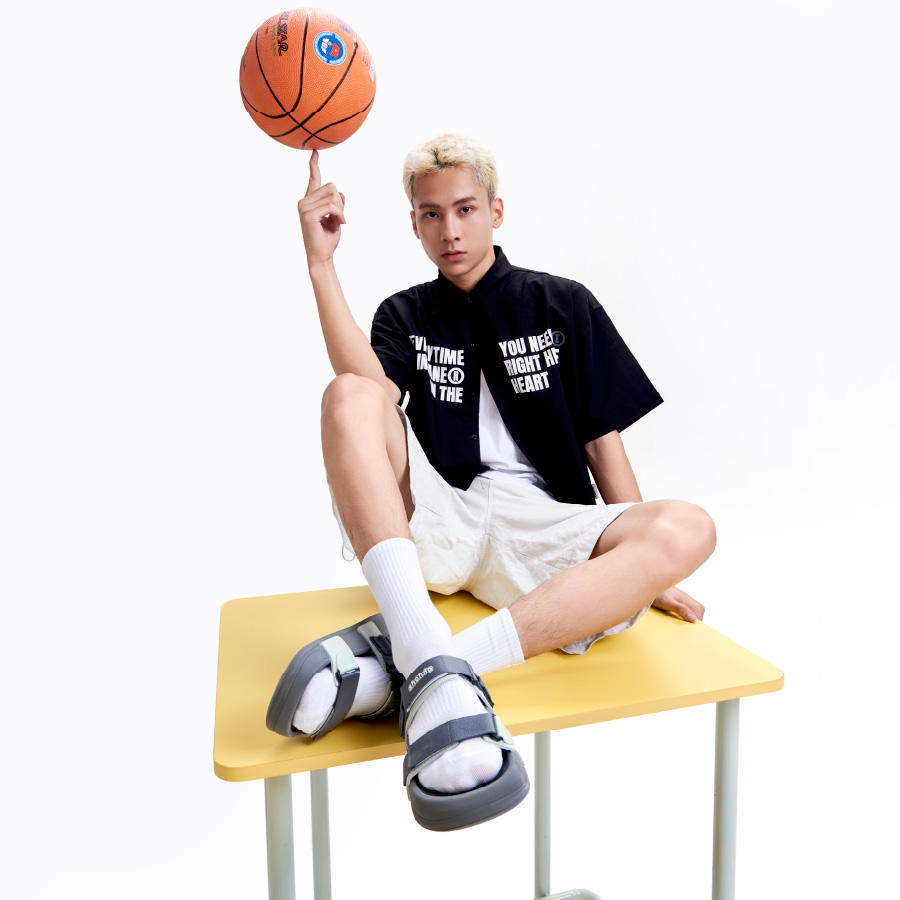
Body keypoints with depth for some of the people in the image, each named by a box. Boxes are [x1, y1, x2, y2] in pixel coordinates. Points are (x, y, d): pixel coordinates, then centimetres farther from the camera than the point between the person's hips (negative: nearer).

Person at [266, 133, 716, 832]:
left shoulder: (564, 305, 15)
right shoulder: (405, 316, 17)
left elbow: (604, 439, 10)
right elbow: (370, 388, -7)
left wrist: (644, 569, 1)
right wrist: (322, 263, -11)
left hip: (538, 528, 0)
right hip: (431, 525, 1)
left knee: (688, 529, -28)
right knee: (348, 397, -24)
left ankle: (396, 653, -41)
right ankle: (434, 666, -45)